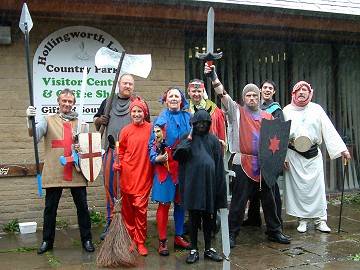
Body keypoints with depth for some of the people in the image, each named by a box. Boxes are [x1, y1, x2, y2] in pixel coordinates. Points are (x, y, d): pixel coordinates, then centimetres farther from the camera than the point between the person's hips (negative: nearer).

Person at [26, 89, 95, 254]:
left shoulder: (80, 122, 11)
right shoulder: (49, 120, 5)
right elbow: (35, 134, -12)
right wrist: (30, 120, -30)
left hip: (76, 172, 1)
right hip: (54, 174, -1)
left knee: (82, 207, 7)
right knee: (50, 209, 8)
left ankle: (86, 239, 21)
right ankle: (47, 241, 23)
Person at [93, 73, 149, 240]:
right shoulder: (108, 102, 16)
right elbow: (96, 121, 24)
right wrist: (99, 120, 2)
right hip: (111, 151, 3)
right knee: (109, 187, 4)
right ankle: (110, 223, 14)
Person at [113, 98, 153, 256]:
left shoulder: (151, 129, 1)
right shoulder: (126, 131, 3)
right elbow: (121, 151, 10)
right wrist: (117, 164, -4)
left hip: (144, 174, -1)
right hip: (127, 174, 1)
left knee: (141, 208, -2)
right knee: (127, 208, 9)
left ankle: (140, 241, 11)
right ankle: (130, 239, 23)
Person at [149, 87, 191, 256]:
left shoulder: (187, 117, 8)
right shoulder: (161, 119, -1)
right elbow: (153, 143, -2)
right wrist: (156, 157, -17)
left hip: (183, 164, 4)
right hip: (165, 165, -4)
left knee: (180, 202, 11)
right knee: (164, 203, -2)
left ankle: (178, 237, 24)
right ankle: (162, 241, 7)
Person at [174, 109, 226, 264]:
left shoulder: (213, 140, 8)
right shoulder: (188, 138, 5)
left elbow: (219, 163, 6)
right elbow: (178, 156, -9)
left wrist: (219, 185, 0)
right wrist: (189, 139, -14)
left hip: (208, 182, 1)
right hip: (192, 182, -1)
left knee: (208, 216, 9)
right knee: (194, 216, 4)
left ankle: (208, 248, 21)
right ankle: (194, 249, 14)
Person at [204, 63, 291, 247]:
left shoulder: (267, 116, 13)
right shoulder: (237, 112, 3)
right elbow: (223, 95, -12)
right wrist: (214, 78, -26)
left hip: (264, 164, 4)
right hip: (243, 163, -4)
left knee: (269, 200, 12)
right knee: (239, 201, 0)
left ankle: (274, 232, 26)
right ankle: (231, 234, 11)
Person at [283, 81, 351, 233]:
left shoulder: (316, 109, 4)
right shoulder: (287, 111, 2)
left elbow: (329, 129, 0)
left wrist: (342, 149, -7)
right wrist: (283, 156, -4)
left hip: (313, 154, 1)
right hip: (293, 155, -1)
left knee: (317, 186, 0)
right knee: (298, 187, 2)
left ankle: (320, 220, 10)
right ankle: (302, 220, 12)